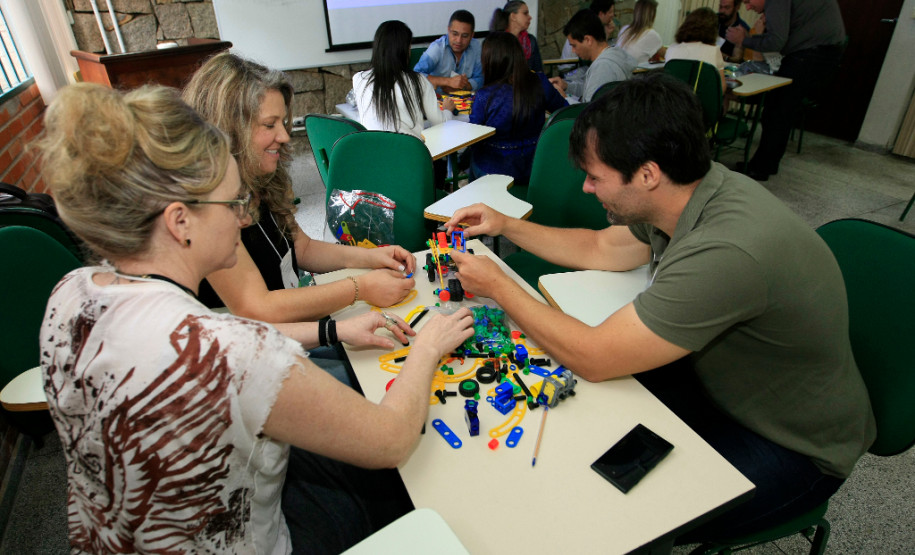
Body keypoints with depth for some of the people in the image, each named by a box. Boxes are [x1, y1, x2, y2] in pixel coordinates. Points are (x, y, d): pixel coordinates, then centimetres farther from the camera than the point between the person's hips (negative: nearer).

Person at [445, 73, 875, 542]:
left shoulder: (725, 252, -38)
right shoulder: (697, 191, -10)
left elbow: (593, 358, -32)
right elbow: (599, 249, 6)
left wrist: (498, 285, -21)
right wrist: (505, 225, 1)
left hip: (793, 447, -7)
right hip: (723, 383, 7)